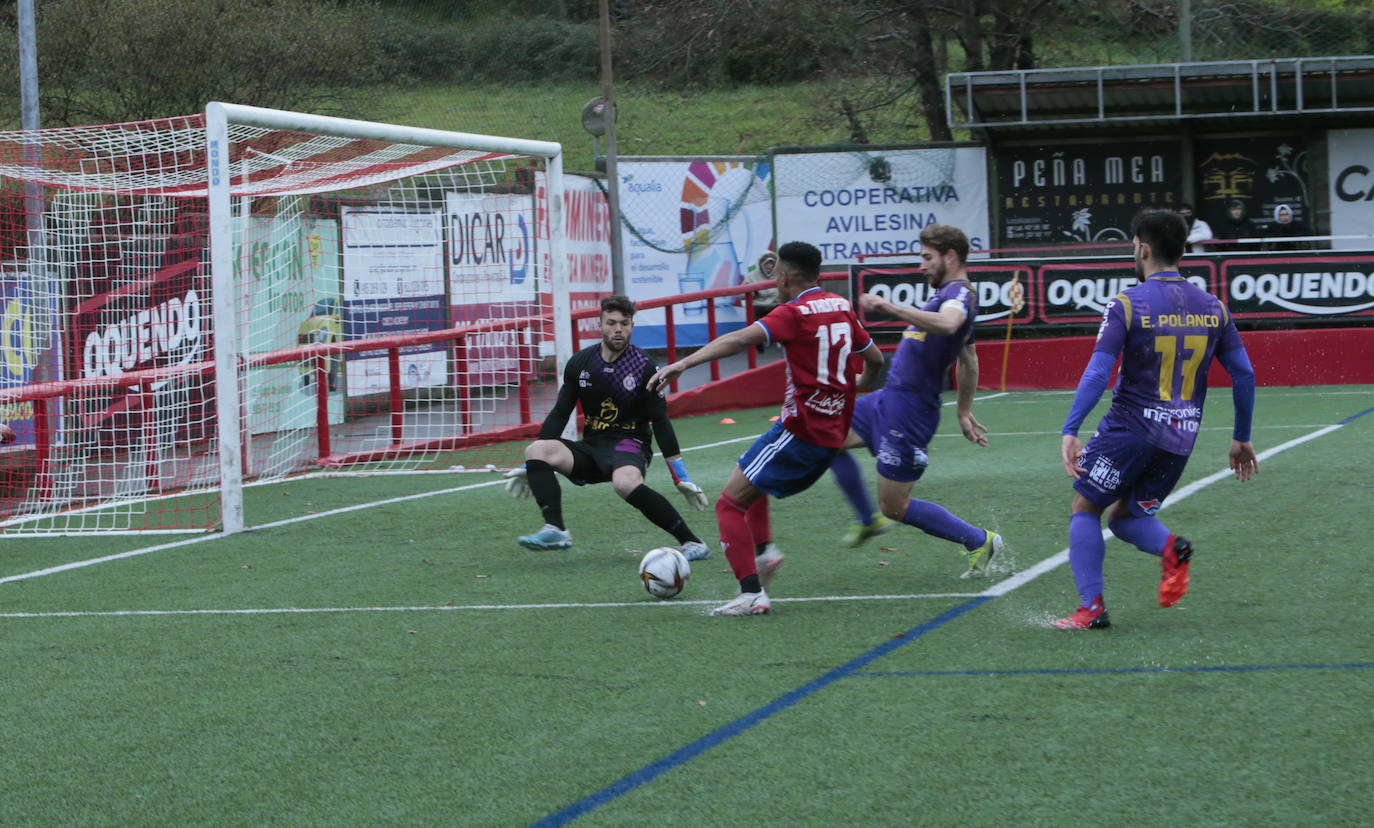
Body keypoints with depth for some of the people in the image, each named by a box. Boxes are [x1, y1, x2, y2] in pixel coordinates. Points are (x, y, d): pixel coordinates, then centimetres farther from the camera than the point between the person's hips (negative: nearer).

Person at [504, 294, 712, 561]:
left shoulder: (644, 367, -5)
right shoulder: (580, 363, 5)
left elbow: (660, 423, -2)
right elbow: (559, 414, 11)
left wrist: (681, 478, -5)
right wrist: (530, 467, 9)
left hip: (630, 445, -5)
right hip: (591, 446, 5)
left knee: (625, 482, -39)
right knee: (537, 450, -20)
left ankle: (691, 541, -29)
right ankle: (555, 530, -31)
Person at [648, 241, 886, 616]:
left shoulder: (794, 313, -12)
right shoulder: (841, 307, 10)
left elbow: (741, 339, -26)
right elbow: (874, 358, 22)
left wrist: (683, 363, -34)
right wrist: (862, 382, 45)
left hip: (800, 429, -9)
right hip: (832, 433, 9)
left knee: (730, 502, -5)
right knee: (751, 483, 30)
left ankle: (752, 595, -15)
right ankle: (764, 550, 14)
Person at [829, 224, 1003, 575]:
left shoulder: (960, 292, -15)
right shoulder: (950, 294, 18)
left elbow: (946, 324, -41)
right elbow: (968, 361, 29)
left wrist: (890, 306, -44)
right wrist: (964, 411, 35)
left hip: (910, 410, -10)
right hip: (889, 399, 10)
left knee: (895, 506, -3)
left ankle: (979, 541, 9)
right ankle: (869, 520, 23)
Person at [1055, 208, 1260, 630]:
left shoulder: (1126, 305, -9)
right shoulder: (1212, 307, 6)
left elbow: (1097, 374, -15)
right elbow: (1243, 373, 7)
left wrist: (1069, 431, -16)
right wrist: (1242, 438, 16)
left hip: (1131, 427, -5)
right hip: (1181, 437, 5)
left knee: (1085, 508, 12)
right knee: (1125, 515, 20)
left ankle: (1092, 608, 2)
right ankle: (1171, 548, -12)